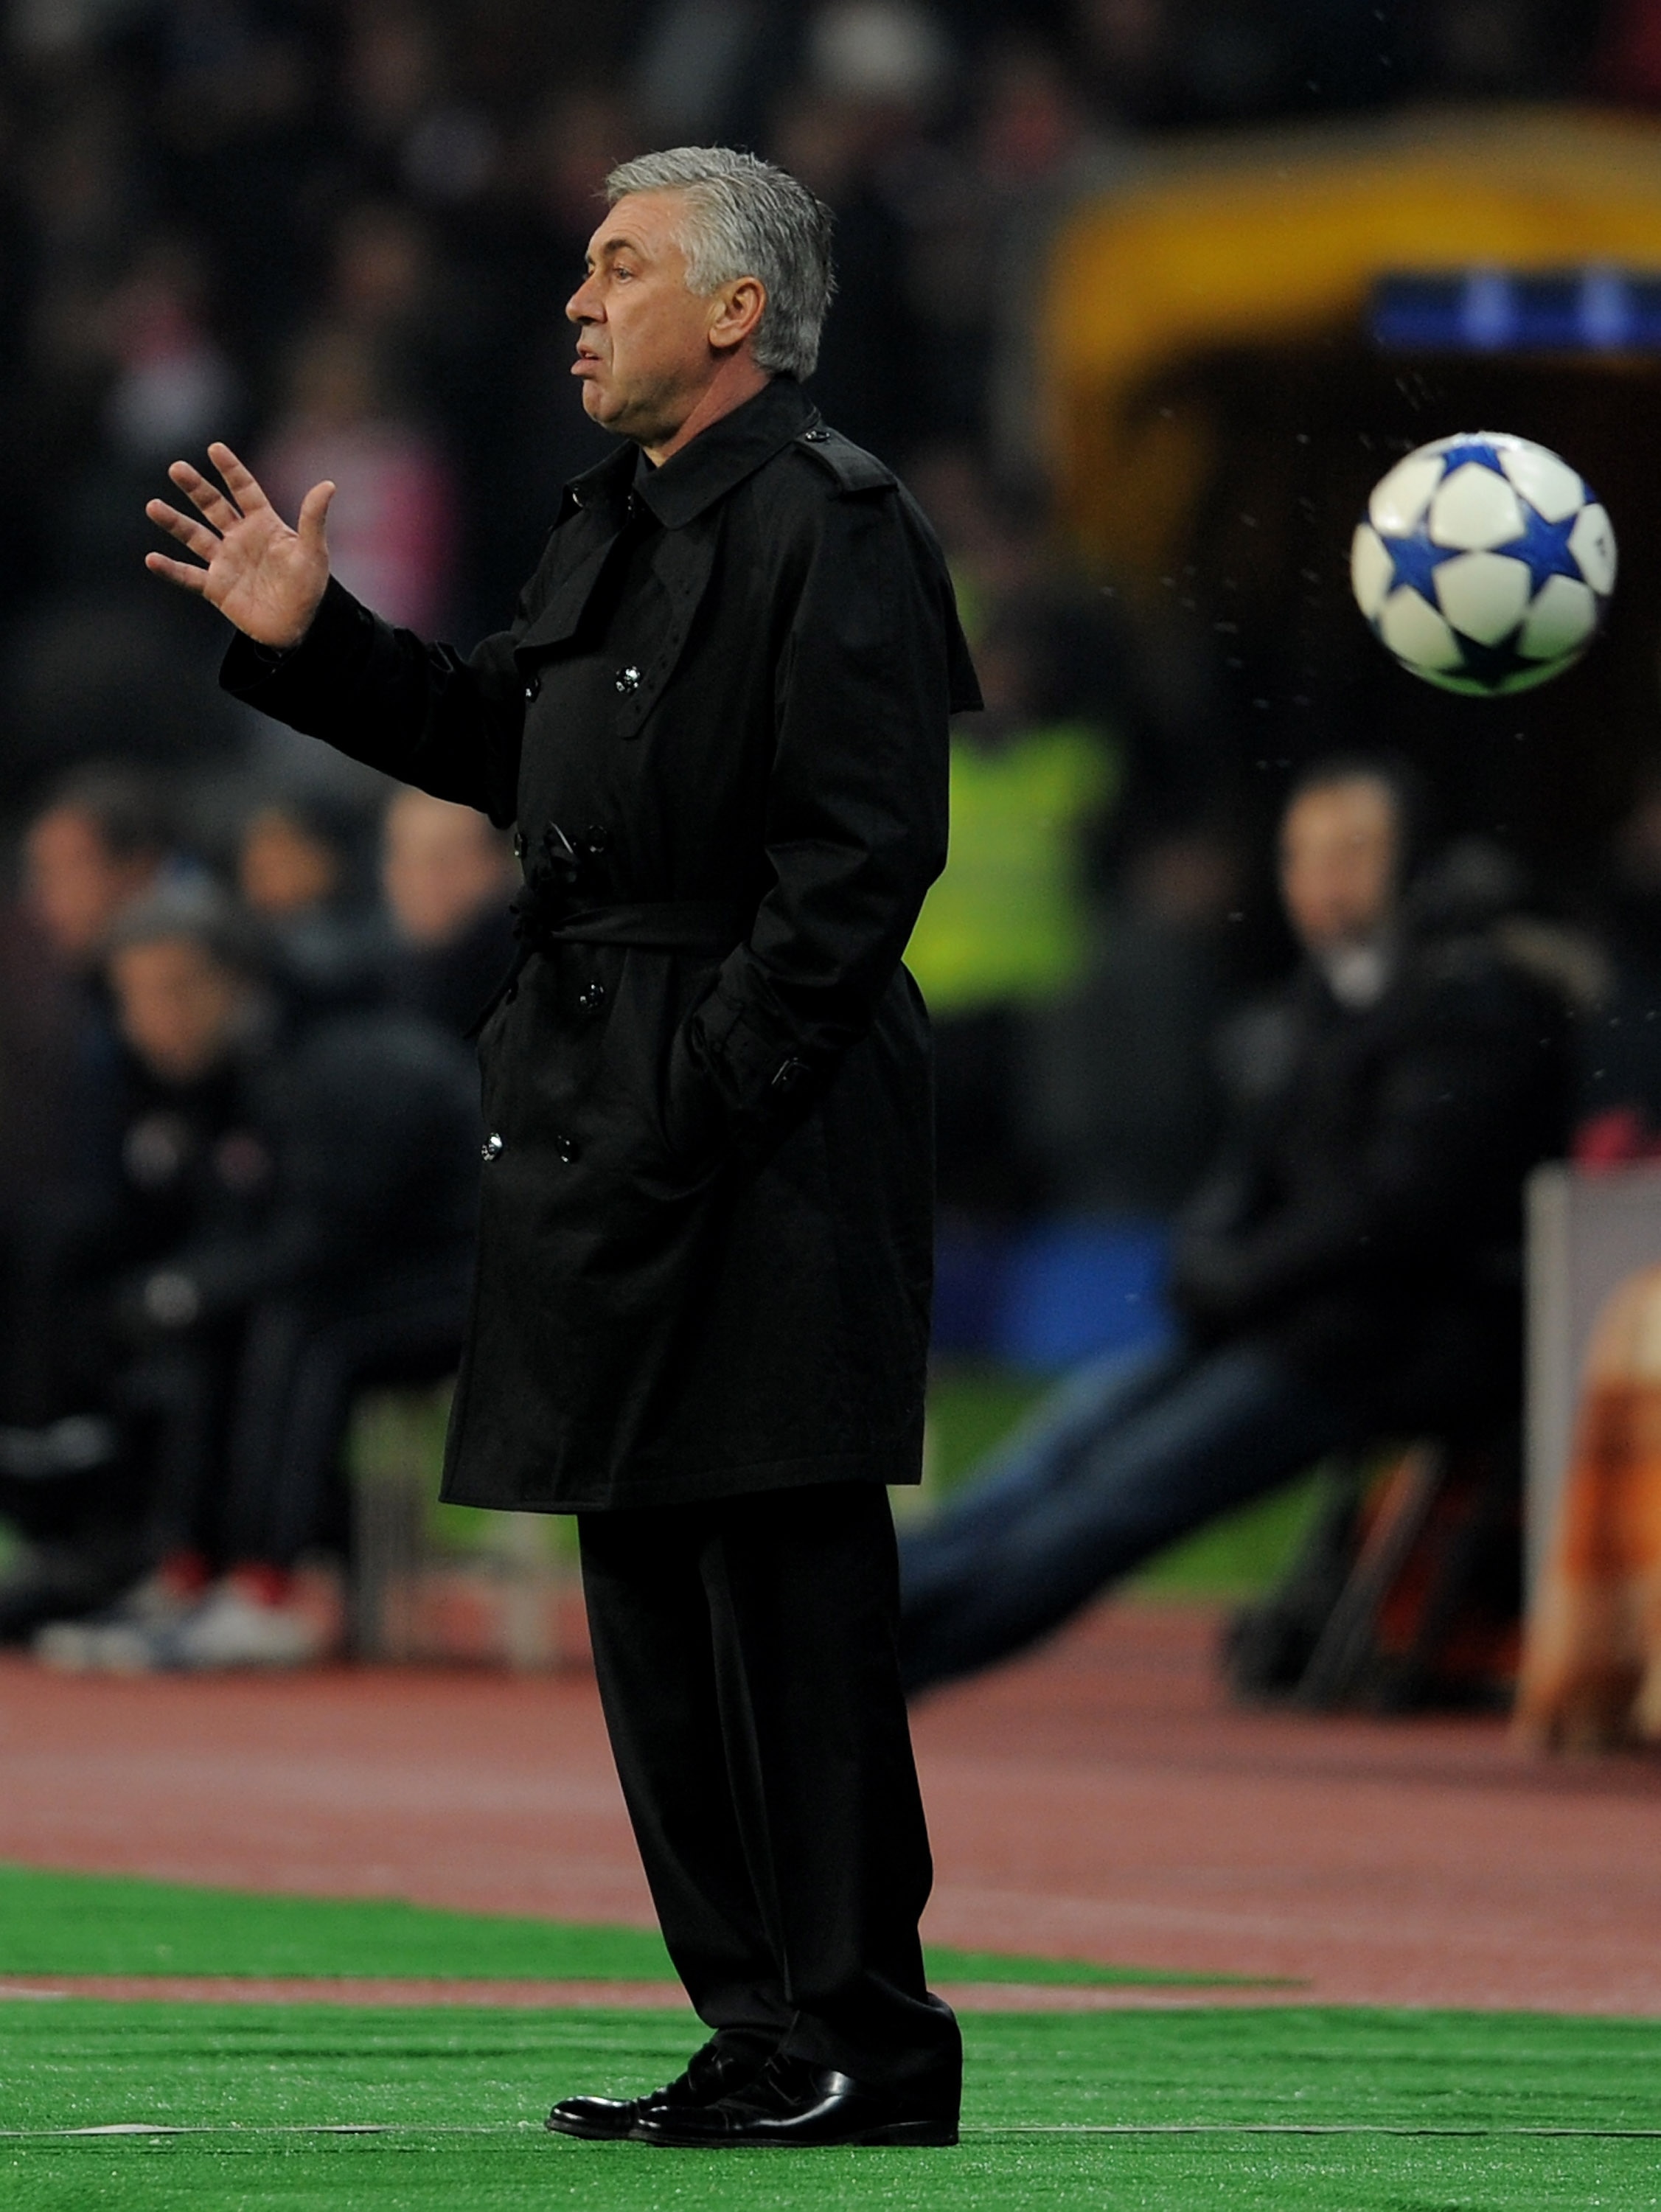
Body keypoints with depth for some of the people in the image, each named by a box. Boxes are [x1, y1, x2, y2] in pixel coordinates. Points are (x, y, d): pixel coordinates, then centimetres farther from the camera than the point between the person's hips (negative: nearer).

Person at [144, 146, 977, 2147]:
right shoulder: (620, 518, 16)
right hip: (614, 1122, 10)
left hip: (761, 1127, -10)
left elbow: (857, 861, -17)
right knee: (655, 1596, 11)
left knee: (788, 1581, -8)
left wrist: (698, 1108, -19)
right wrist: (310, 643, 15)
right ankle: (762, 2033, 17)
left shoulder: (830, 532, -13)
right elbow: (502, 744, 26)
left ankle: (865, 2038, -3)